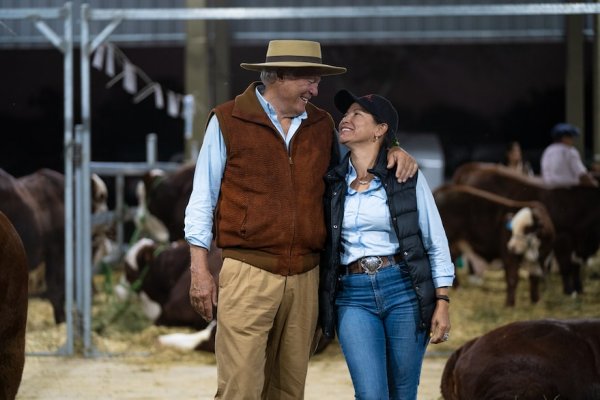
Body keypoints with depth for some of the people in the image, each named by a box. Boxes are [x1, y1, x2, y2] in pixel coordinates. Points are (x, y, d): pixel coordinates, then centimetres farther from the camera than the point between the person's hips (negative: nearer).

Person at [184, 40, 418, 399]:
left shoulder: (322, 125, 13)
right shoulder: (227, 121, 1)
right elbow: (202, 200, 3)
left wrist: (393, 151, 7)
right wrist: (200, 270, -2)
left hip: (305, 276, 5)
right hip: (248, 272, -5)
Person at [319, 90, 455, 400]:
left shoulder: (407, 177, 1)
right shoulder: (333, 183, 8)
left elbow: (435, 242, 3)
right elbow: (325, 244, 14)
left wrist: (443, 302, -3)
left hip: (404, 291, -1)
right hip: (353, 297, 1)